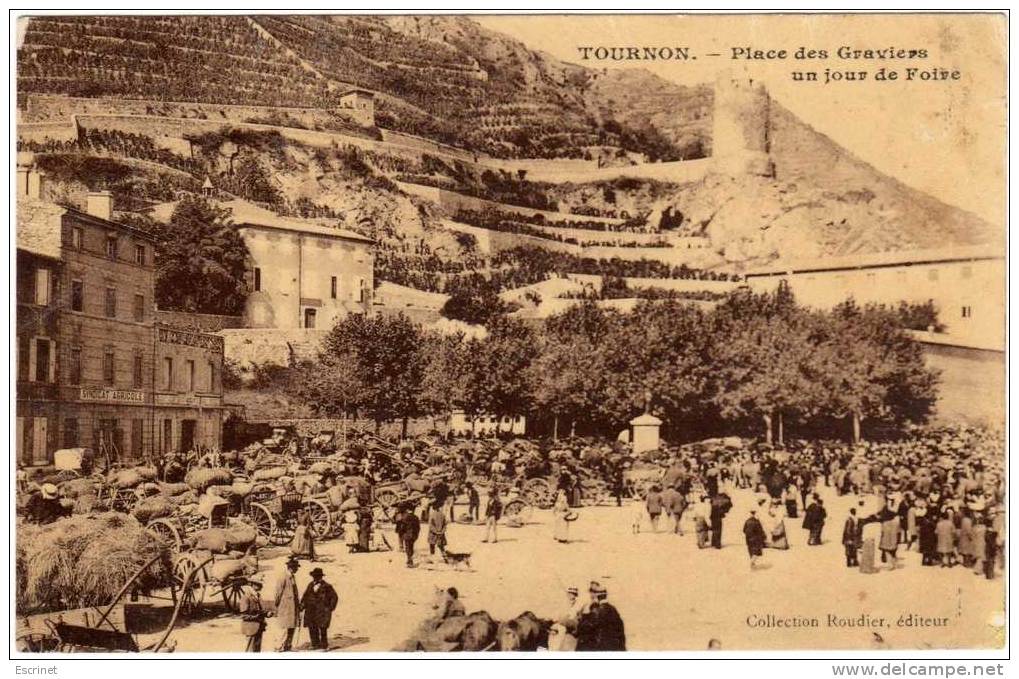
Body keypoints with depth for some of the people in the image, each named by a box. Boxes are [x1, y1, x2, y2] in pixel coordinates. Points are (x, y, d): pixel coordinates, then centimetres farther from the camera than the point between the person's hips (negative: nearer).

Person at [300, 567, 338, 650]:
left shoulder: (326, 586, -5)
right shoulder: (310, 585, 10)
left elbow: (334, 597, 0)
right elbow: (305, 596, 15)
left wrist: (330, 608, -4)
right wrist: (302, 606, 3)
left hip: (322, 612, -5)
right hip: (311, 611, 5)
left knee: (322, 628, -4)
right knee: (312, 628, 4)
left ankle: (324, 646, 6)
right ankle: (315, 644, 17)